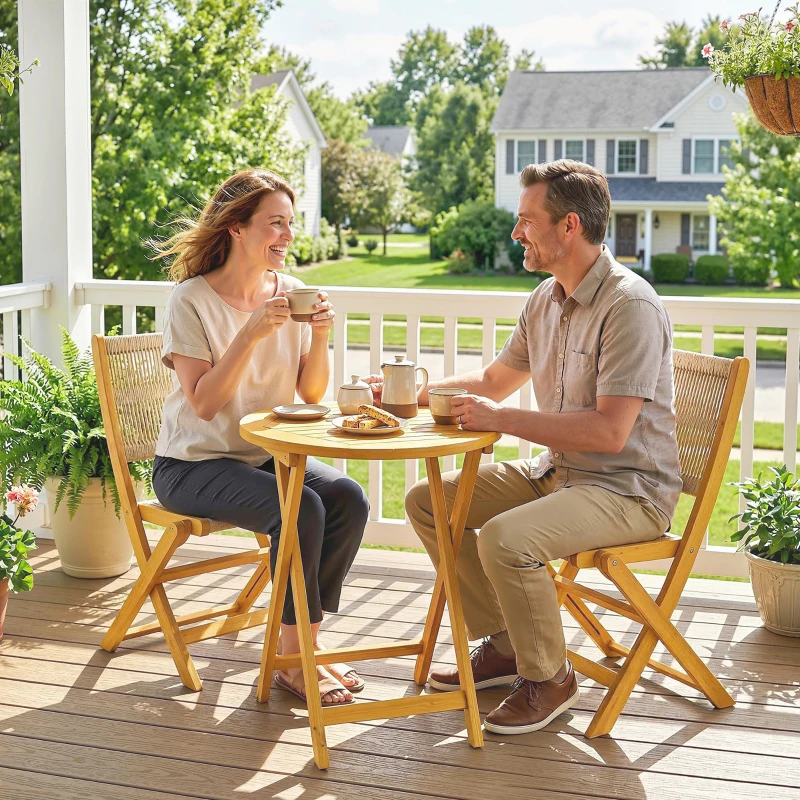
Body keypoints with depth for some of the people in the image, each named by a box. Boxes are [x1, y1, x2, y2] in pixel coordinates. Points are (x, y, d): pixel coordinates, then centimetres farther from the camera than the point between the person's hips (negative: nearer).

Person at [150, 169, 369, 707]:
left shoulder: (290, 292, 4)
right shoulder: (192, 299, -12)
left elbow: (311, 394, 3)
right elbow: (204, 404, -20)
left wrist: (320, 336, -14)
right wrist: (252, 333, -27)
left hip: (267, 455, 6)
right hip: (194, 465, -6)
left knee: (349, 499, -20)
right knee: (301, 509, -29)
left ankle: (303, 638, -5)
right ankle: (295, 660, -12)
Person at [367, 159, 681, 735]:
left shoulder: (630, 306, -21)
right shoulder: (546, 299, 7)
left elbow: (608, 432, -28)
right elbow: (494, 380, 22)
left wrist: (500, 419, -23)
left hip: (628, 490, -9)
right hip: (556, 472, 9)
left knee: (504, 537, -32)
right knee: (427, 501, 4)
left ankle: (549, 678, -6)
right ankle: (503, 644, 12)